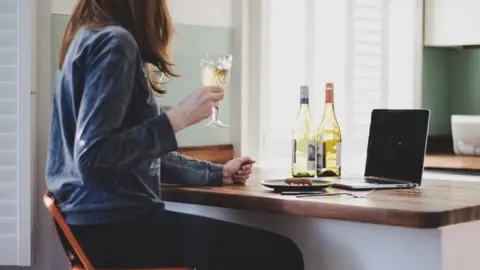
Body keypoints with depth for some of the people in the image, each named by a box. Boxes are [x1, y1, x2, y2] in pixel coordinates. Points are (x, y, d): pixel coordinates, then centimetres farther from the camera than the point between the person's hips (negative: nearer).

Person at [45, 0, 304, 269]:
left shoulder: (92, 37, 17)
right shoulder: (114, 42, -14)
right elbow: (93, 158, -22)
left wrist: (217, 173, 23)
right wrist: (178, 118, -18)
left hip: (103, 218, 10)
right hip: (110, 225, -10)